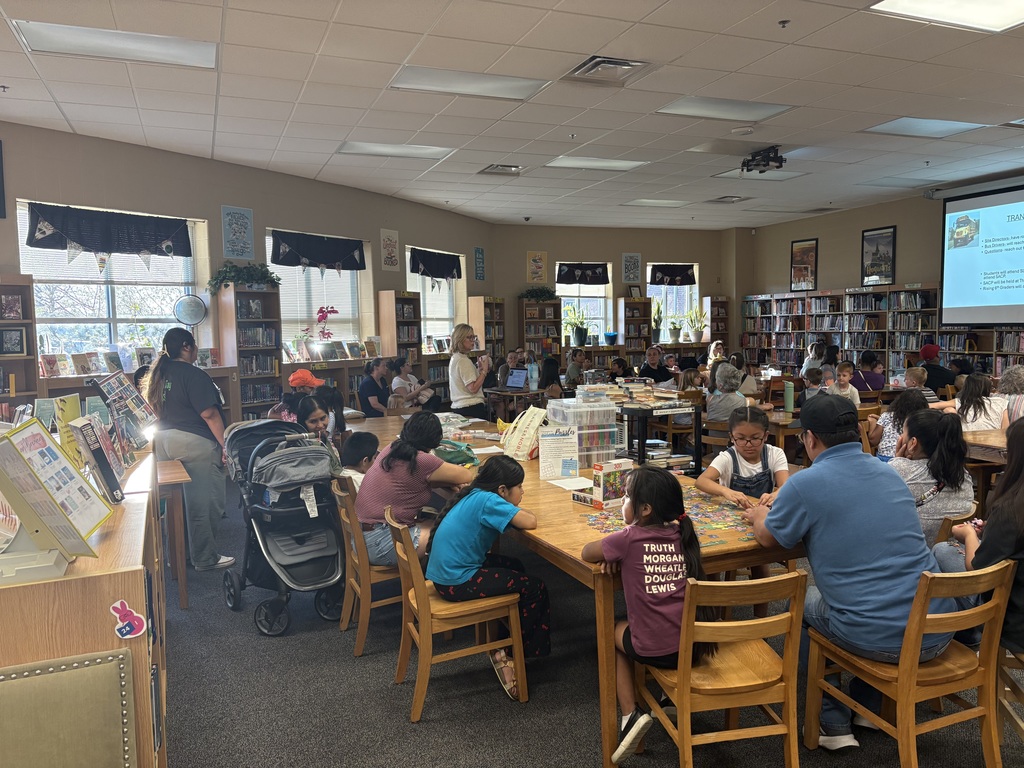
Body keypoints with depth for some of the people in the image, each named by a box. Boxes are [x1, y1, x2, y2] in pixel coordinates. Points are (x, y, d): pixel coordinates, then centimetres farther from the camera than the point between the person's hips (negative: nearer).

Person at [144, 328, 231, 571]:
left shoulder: (159, 374, 11)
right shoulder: (194, 375, -16)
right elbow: (209, 414, -19)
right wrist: (224, 445, -15)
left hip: (165, 440, 9)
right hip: (195, 443, -9)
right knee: (204, 503, 1)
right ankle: (205, 558, 8)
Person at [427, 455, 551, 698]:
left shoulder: (474, 495, 6)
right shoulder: (488, 500, -20)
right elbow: (530, 522, -25)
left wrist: (514, 513, 3)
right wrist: (518, 512, -4)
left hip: (444, 572, 10)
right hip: (457, 582, -10)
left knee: (514, 567, 24)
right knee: (535, 588, -2)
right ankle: (505, 653, 13)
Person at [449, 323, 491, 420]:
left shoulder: (454, 358, 16)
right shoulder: (463, 361, -14)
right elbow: (473, 388, -19)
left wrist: (479, 369, 10)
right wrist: (484, 370, -12)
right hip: (472, 408, -10)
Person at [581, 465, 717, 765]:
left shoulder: (630, 538, -10)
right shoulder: (681, 533, 3)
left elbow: (586, 553, 0)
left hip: (656, 650, -5)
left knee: (615, 632, 27)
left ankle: (630, 714, 15)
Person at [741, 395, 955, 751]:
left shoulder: (805, 484, -13)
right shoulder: (889, 474, 8)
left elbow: (768, 537, 4)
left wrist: (759, 516, 27)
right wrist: (779, 510, 33)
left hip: (879, 640, -6)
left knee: (800, 603, 22)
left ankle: (833, 724, 25)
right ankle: (868, 707, 43)